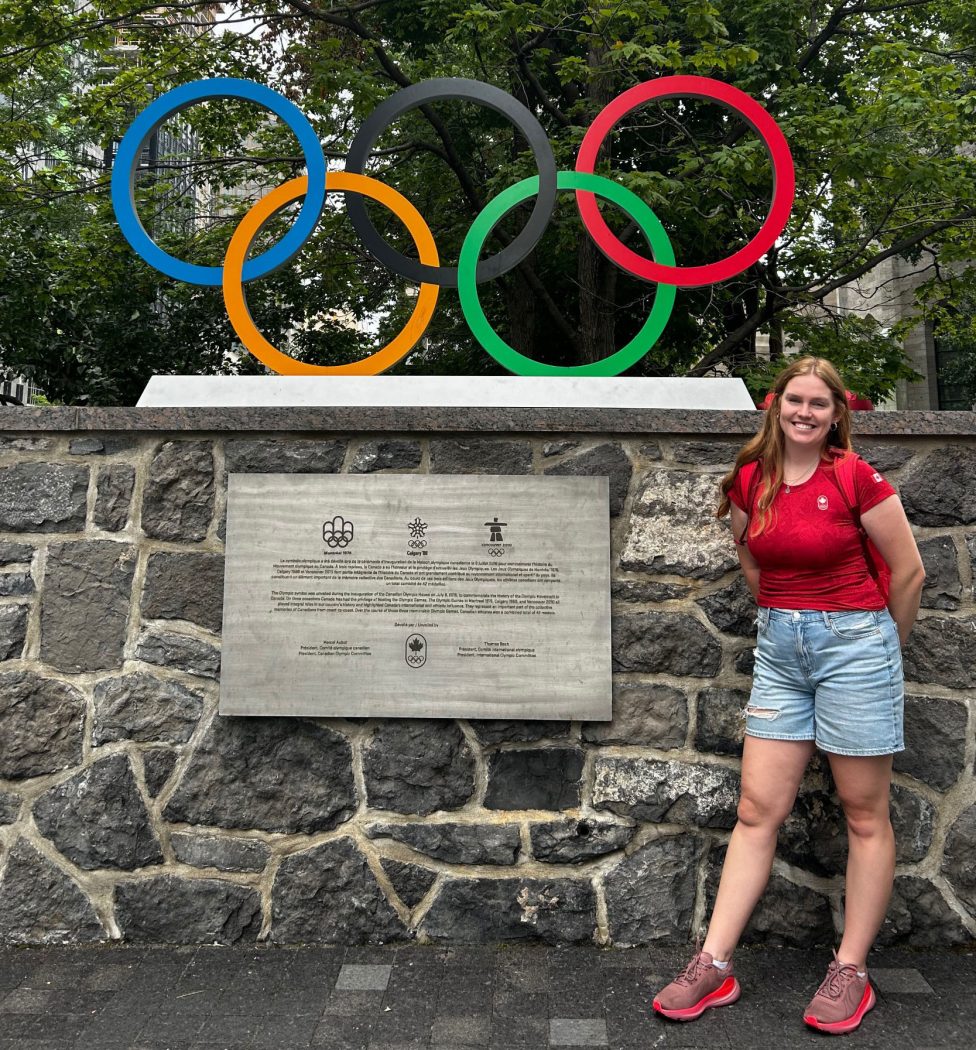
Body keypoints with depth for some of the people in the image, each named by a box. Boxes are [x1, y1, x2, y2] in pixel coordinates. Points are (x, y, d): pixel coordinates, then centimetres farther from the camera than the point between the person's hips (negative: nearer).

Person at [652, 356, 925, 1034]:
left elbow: (909, 573, -2)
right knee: (757, 811, 5)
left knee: (865, 815, 7)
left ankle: (851, 971, 20)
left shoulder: (856, 479, -10)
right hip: (779, 647, 4)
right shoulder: (751, 479, 3)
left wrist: (884, 647, 9)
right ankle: (714, 966, 10)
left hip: (854, 641, -4)